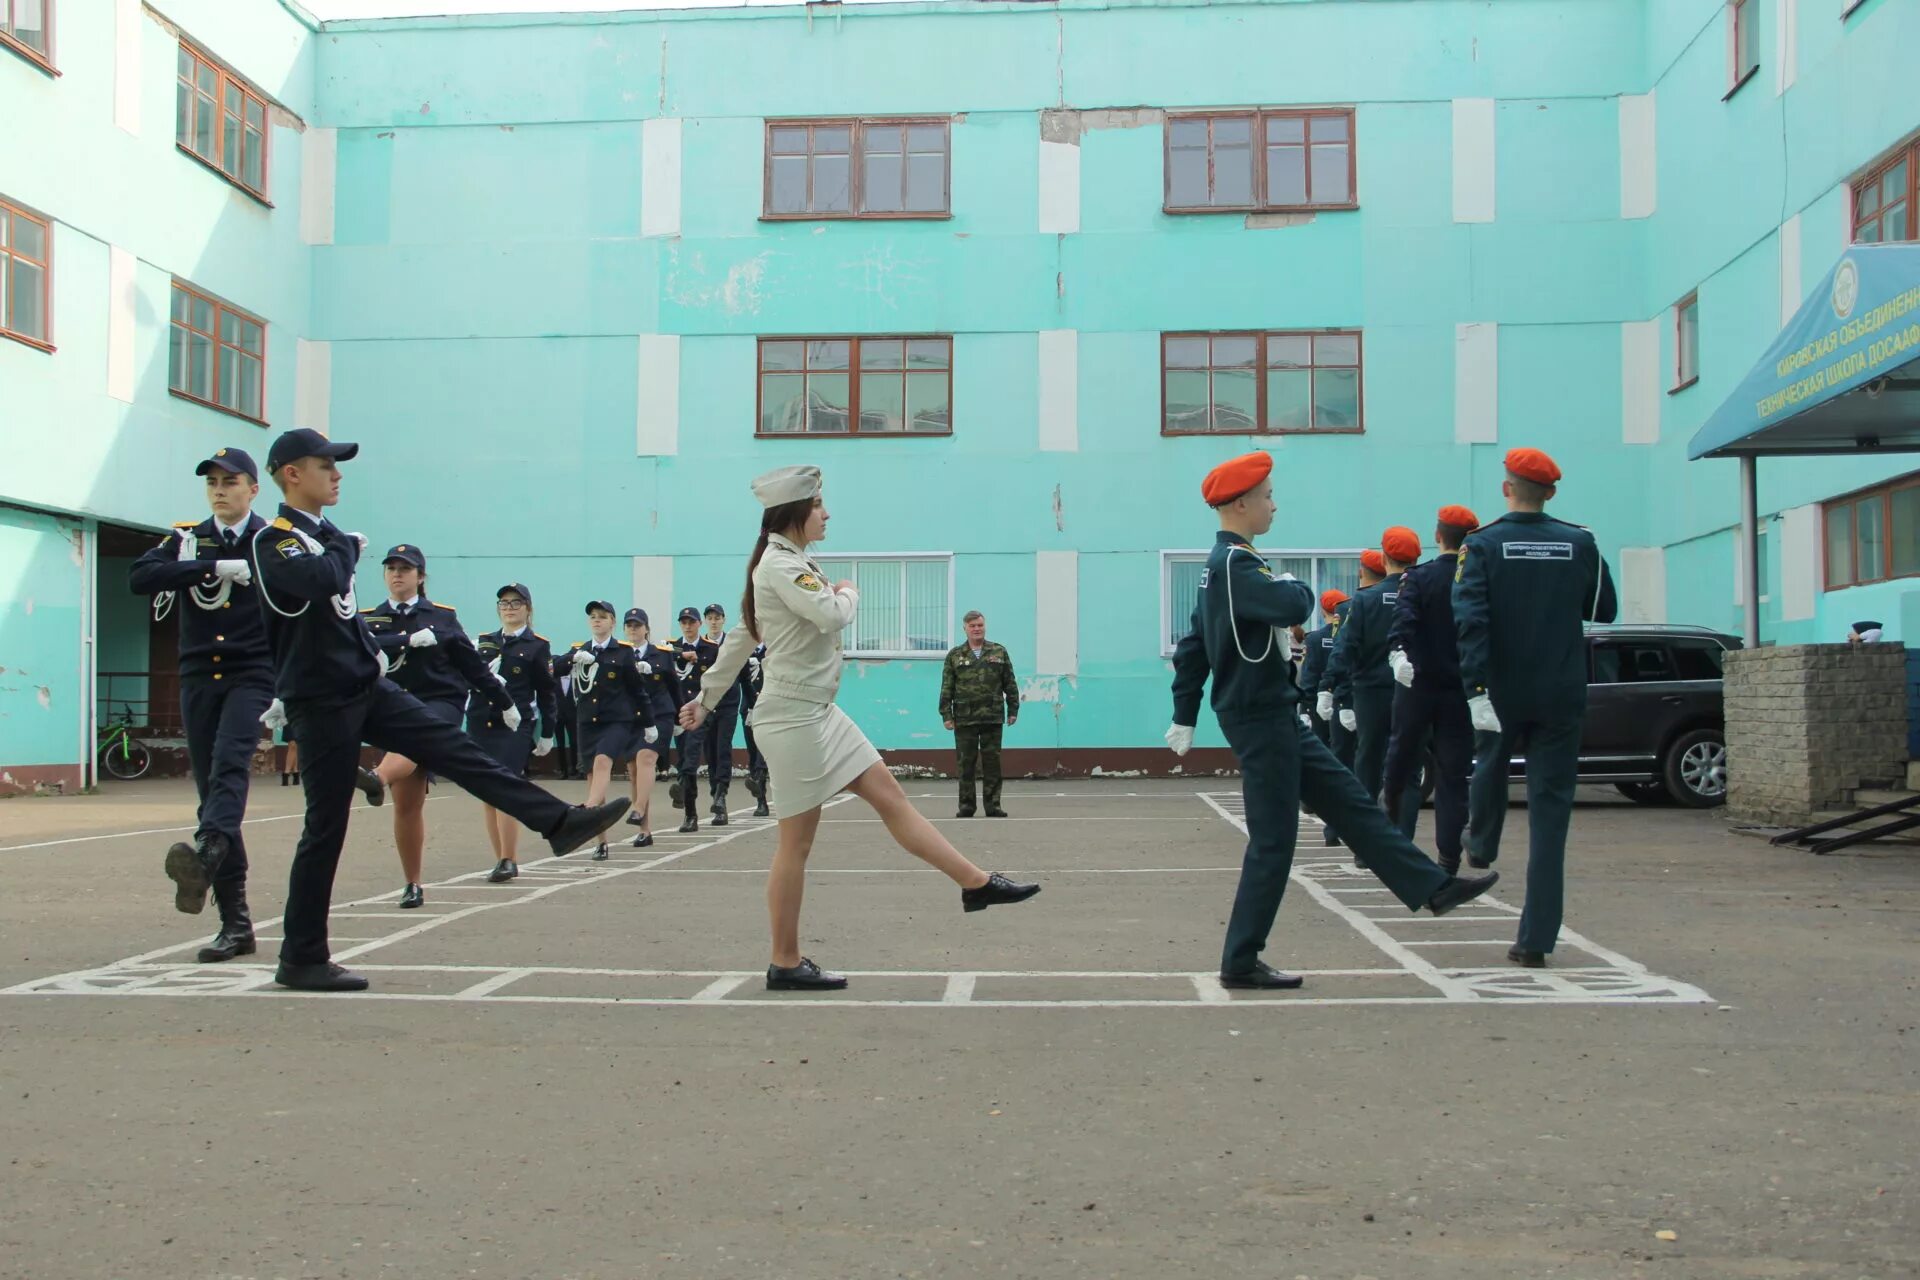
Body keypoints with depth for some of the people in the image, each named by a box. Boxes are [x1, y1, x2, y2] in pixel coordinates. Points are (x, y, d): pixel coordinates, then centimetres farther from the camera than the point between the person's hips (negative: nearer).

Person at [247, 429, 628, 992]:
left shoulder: (325, 535, 13)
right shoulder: (272, 541, -13)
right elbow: (323, 580, -33)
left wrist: (368, 647, 11)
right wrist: (349, 546, -13)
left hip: (369, 689, 8)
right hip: (322, 703, -8)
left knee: (456, 749, -1)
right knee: (326, 827, -2)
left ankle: (558, 822, -3)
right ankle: (301, 959, 8)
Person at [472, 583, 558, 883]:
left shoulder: (538, 646, 3)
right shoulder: (483, 643, 15)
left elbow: (548, 692, 3)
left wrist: (548, 734, 1)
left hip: (515, 728, -5)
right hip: (480, 726, 5)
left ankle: (509, 860, -9)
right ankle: (501, 860, 15)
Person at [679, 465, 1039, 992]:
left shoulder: (787, 562, 16)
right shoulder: (781, 565, -14)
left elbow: (741, 637, 21)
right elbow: (832, 615, -29)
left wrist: (708, 697, 26)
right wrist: (848, 591, -6)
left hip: (818, 713, 10)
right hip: (792, 717, -10)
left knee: (890, 796, 6)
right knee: (798, 840, -2)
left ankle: (977, 883, 7)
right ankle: (786, 963, 8)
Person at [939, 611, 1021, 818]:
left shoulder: (999, 652, 9)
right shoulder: (954, 655, 7)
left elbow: (1010, 684, 10)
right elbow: (947, 688, 5)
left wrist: (1013, 710, 5)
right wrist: (946, 715, -2)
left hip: (992, 717, 0)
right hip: (964, 719, 0)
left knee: (992, 762, 3)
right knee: (966, 763, 2)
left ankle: (993, 805, 9)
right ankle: (966, 805, 9)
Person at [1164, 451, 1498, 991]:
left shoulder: (1223, 565, 15)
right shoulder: (1235, 564, -18)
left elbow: (1191, 648, 18)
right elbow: (1291, 606, -34)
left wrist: (1185, 718, 21)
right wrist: (1298, 587, -9)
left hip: (1275, 719, 10)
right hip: (1259, 720, -10)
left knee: (1351, 803, 13)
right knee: (1273, 842, -3)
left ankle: (1432, 886, 20)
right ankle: (1241, 963, 5)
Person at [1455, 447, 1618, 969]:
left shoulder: (1482, 544, -6)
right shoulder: (1579, 543, 1)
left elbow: (1470, 619, -17)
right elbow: (1604, 610, 12)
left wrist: (1476, 685, -19)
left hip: (1503, 692, -1)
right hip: (1562, 695, 1)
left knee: (1493, 760, 32)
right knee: (1550, 808, 1)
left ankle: (1482, 847, 53)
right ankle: (1535, 938, -2)